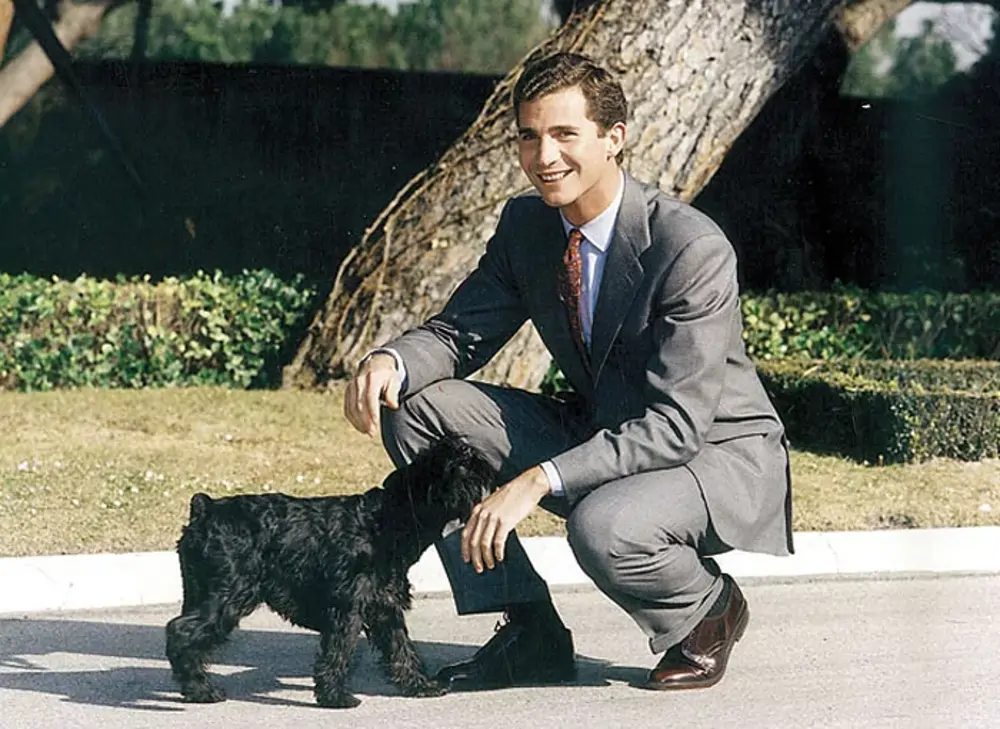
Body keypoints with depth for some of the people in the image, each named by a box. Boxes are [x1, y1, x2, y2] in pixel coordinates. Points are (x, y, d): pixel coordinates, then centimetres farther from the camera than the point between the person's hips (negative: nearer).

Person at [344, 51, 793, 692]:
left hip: (717, 450, -7)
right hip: (599, 434, 7)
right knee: (416, 406, -10)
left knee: (603, 526, -39)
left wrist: (539, 480, -41)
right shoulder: (525, 224, -4)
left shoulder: (692, 248, -26)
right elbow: (459, 330, 3)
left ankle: (709, 611, -2)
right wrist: (391, 361, -22)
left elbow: (675, 425, -30)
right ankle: (532, 633, -5)